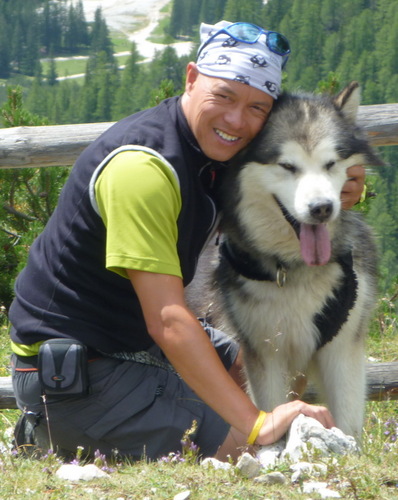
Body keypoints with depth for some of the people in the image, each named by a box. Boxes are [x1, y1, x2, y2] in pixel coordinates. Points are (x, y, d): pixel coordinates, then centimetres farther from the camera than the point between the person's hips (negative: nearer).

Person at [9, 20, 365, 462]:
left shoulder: (217, 147, 4)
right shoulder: (144, 165, -25)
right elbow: (168, 322, -30)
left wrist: (335, 194, -8)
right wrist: (257, 424, -34)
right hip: (73, 374, -10)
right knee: (244, 450, -17)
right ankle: (65, 441, -3)